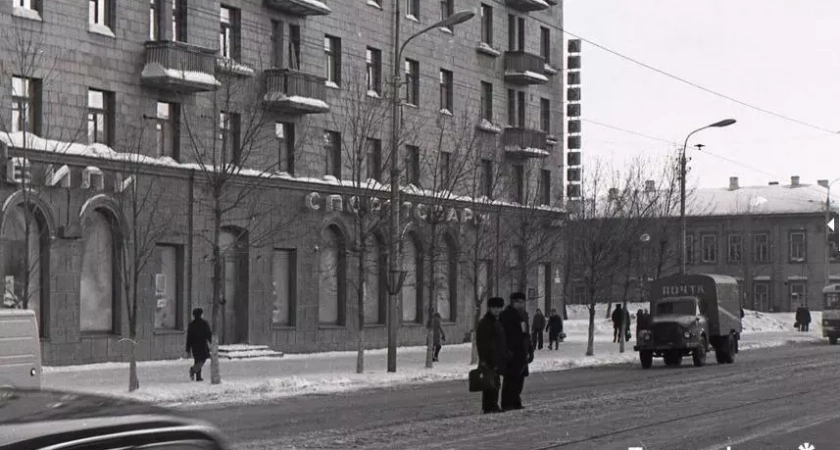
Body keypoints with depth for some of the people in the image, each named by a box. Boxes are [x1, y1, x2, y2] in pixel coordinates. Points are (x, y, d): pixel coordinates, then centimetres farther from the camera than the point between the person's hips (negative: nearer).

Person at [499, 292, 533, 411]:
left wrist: (530, 350, 21)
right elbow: (504, 334, -15)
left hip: (521, 352, 9)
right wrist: (507, 351, -21)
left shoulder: (523, 315, 19)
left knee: (519, 378, 10)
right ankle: (507, 404, -7)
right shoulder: (506, 315, -9)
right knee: (510, 378, -9)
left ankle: (515, 402, 19)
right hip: (511, 352, -9)